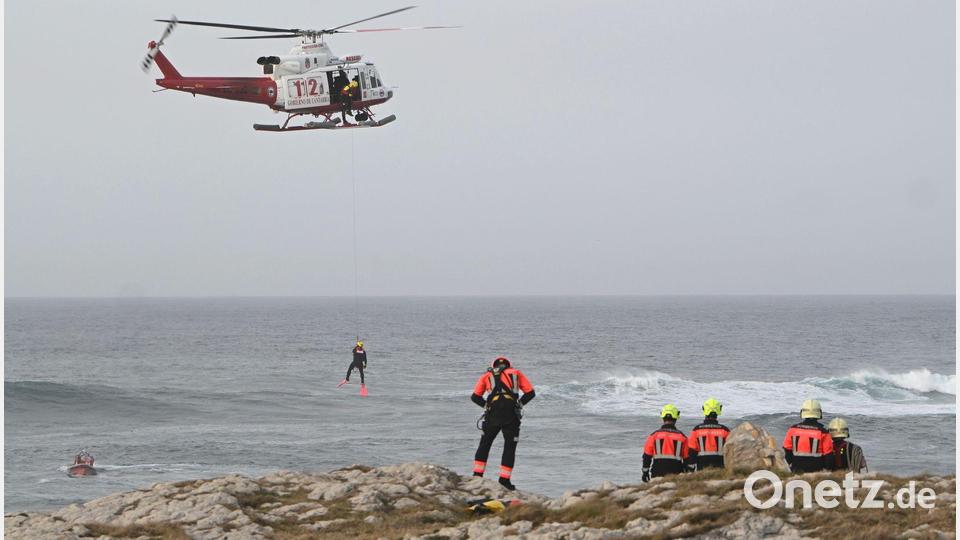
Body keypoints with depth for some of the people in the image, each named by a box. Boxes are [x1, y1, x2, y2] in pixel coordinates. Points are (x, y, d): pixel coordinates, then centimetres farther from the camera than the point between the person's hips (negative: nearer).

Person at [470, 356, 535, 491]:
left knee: (484, 444, 15)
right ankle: (504, 480, 5)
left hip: (493, 414, 1)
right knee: (510, 447, 8)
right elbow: (530, 393, 13)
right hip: (511, 414, -1)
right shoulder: (516, 373, 21)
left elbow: (475, 397, 13)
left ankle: (477, 476, 11)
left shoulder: (487, 375, 22)